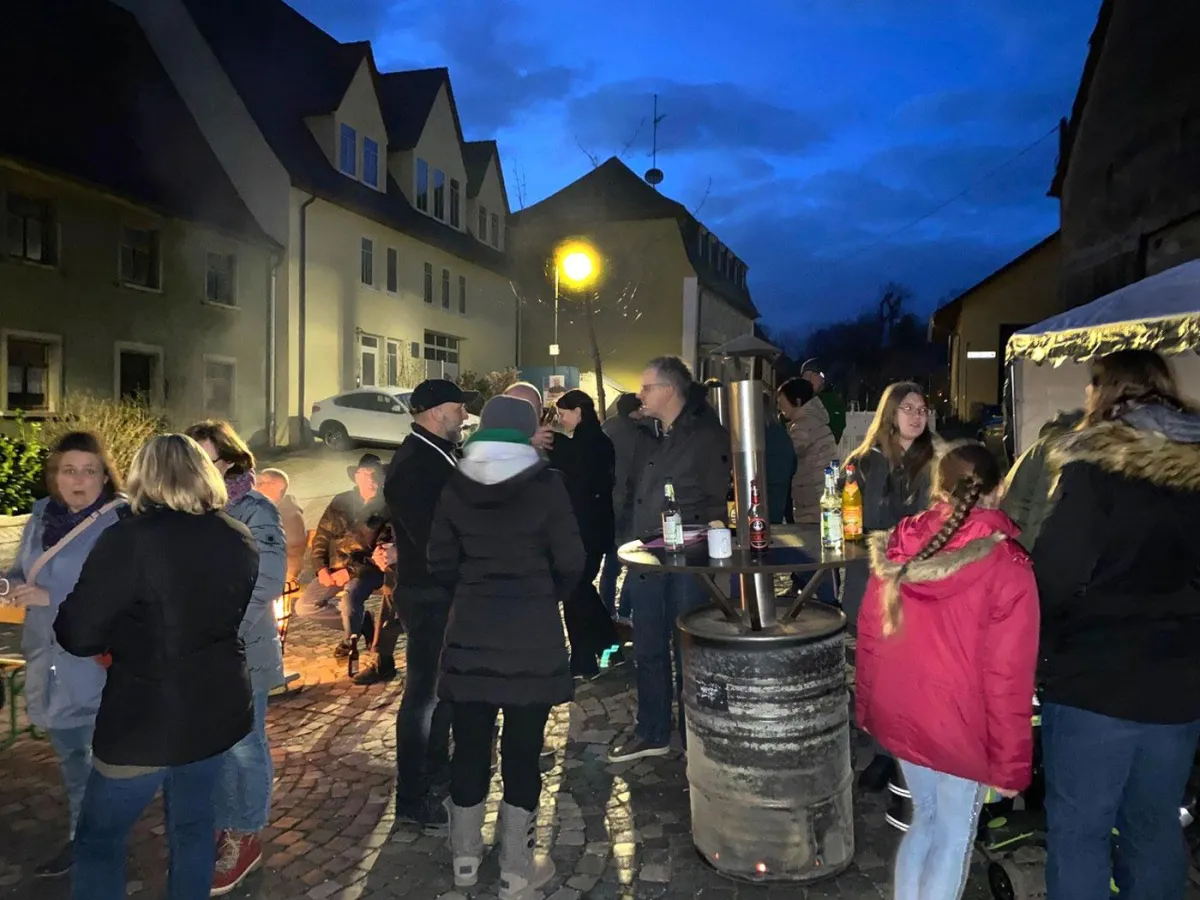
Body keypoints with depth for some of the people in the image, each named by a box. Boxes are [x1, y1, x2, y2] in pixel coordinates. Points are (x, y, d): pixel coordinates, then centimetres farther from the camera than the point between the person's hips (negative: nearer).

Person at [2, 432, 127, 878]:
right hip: (50, 661, 7)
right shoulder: (41, 515, 5)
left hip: (99, 665, -7)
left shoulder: (122, 522, -17)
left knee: (100, 763, 0)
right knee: (70, 757, 22)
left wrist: (53, 597, -25)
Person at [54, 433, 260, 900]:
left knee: (100, 839, 14)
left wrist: (124, 636, 5)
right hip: (219, 708, 5)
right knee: (194, 824, 21)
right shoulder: (239, 539, 0)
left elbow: (76, 634, -16)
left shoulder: (128, 540, -18)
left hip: (146, 719, -5)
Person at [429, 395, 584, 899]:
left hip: (470, 632, 3)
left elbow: (441, 562, 2)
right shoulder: (546, 485, -10)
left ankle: (465, 859, 29)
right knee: (522, 749, 7)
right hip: (532, 634, -3)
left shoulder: (456, 486, -1)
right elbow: (570, 562, -8)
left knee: (470, 745, 14)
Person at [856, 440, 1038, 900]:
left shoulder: (895, 548, -6)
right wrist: (1010, 762, -7)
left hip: (898, 715, 5)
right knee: (954, 836, 14)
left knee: (925, 818, 24)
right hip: (959, 724, -4)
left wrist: (867, 707, 16)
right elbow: (1007, 677, -17)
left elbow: (869, 639, 3)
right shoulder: (1006, 566, -19)